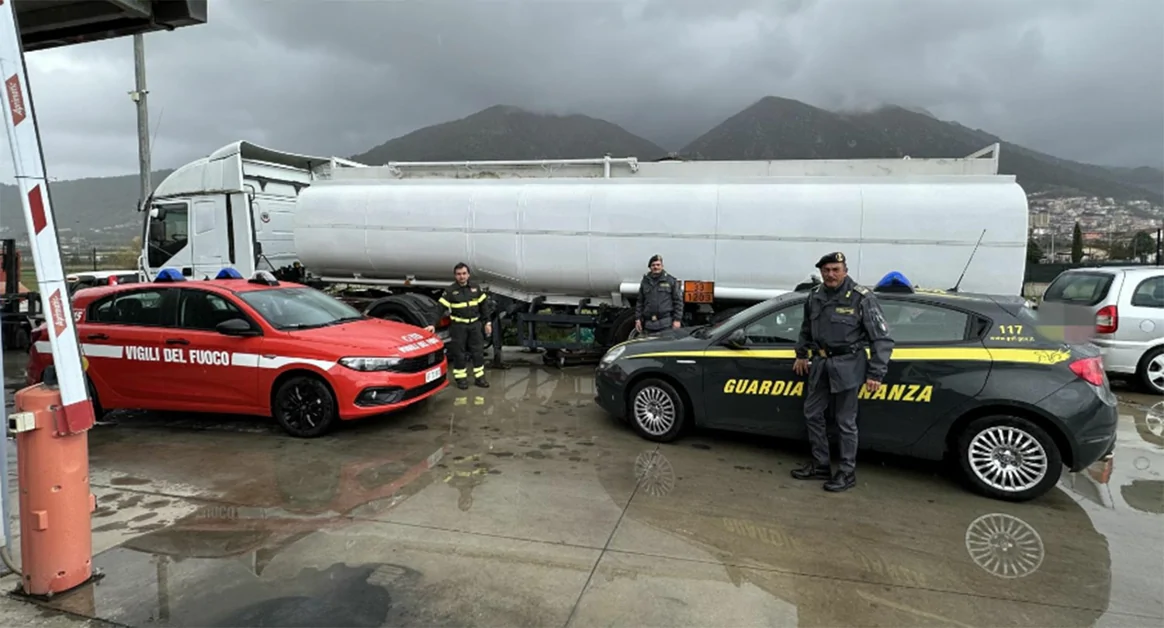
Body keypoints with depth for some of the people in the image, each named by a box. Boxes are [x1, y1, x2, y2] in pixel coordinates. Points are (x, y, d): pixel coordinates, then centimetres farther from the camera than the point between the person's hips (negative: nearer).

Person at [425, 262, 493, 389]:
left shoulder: (475, 288, 3)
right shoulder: (450, 290, -8)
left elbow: (484, 305, 10)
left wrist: (487, 322, 7)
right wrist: (432, 324, -22)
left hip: (474, 324, 3)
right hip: (458, 326, -3)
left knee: (478, 351, 7)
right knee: (459, 353, 3)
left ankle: (479, 377, 18)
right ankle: (461, 378, 15)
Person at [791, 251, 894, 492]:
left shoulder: (862, 298, -12)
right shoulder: (815, 296, 6)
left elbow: (882, 339, -11)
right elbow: (806, 329, 24)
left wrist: (875, 374, -14)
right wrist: (801, 354, 22)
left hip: (848, 365, -6)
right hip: (821, 363, 7)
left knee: (845, 422, 0)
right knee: (812, 414, 12)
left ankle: (847, 473, 14)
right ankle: (820, 466, 25)